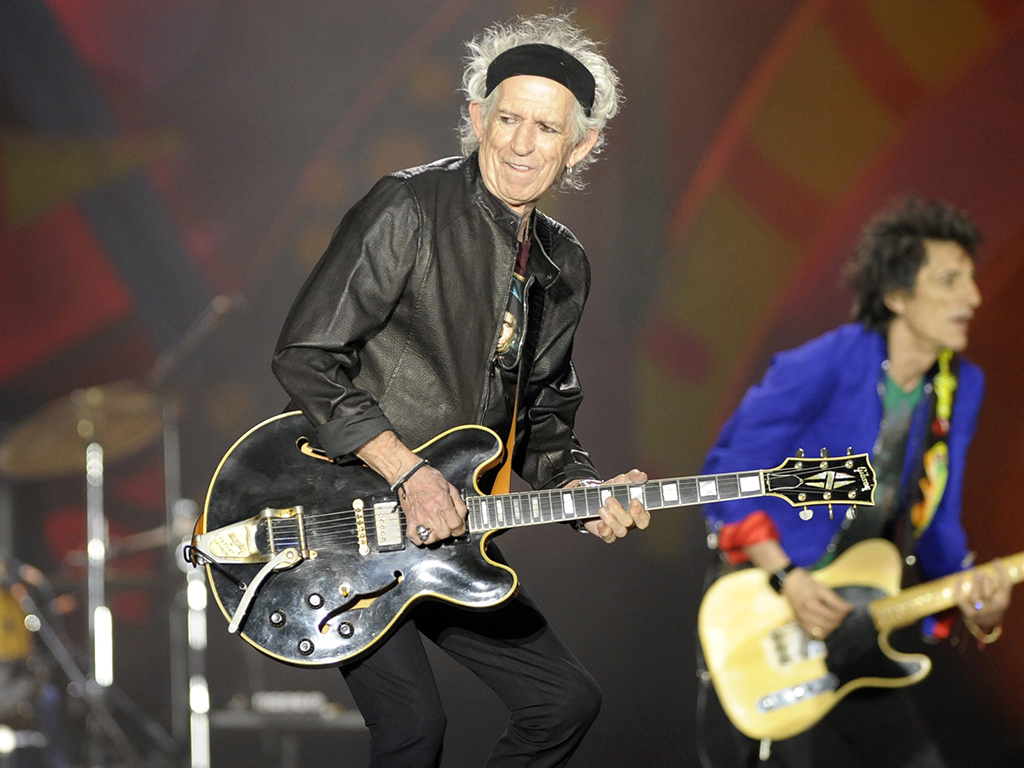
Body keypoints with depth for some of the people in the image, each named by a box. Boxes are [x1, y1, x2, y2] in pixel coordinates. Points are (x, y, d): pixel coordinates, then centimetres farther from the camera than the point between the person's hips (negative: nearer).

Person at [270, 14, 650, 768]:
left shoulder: (564, 268, 9)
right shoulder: (408, 212, -15)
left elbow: (543, 419, 18)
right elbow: (306, 358, -18)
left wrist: (585, 491, -2)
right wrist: (409, 473, -23)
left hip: (448, 528, 8)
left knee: (566, 702, 7)